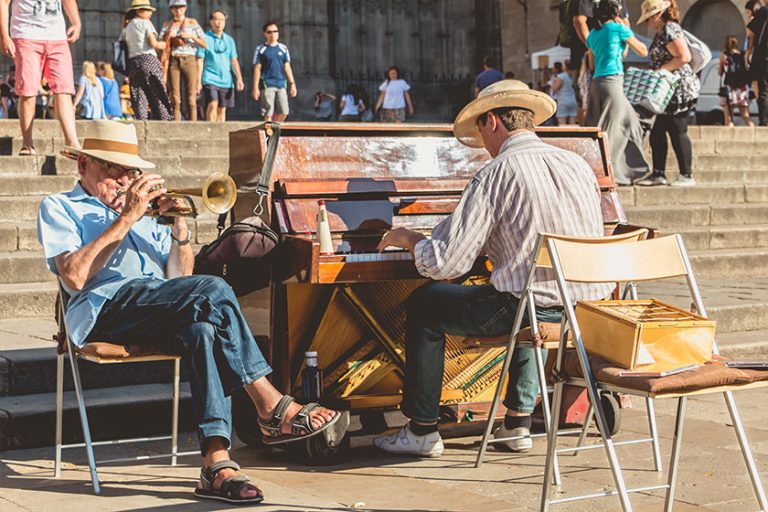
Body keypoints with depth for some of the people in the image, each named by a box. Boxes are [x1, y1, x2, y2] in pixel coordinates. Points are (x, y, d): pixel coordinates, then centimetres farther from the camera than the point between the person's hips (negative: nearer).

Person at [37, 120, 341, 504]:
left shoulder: (145, 211, 33)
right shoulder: (59, 208, 15)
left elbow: (179, 279, 21)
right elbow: (74, 277, -7)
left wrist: (179, 229, 5)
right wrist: (127, 218, -6)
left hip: (158, 319, 5)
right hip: (107, 307, -5)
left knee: (203, 329, -32)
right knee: (213, 290, -29)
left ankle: (216, 463, -40)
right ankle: (272, 408, -26)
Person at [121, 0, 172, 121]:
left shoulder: (127, 27, 18)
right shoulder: (145, 23, 0)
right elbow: (153, 43, -10)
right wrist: (165, 44, 5)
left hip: (132, 63, 6)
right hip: (148, 60, -6)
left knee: (139, 97, 3)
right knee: (157, 95, -3)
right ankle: (163, 120, -8)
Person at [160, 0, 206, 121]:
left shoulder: (192, 23, 7)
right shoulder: (167, 24, 11)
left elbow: (204, 44, 3)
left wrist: (191, 36, -12)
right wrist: (168, 35, -14)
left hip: (189, 61, -1)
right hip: (173, 62, 1)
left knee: (191, 99, -8)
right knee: (175, 99, -6)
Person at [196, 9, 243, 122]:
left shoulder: (229, 40, 14)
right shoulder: (205, 38, 1)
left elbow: (234, 61, 13)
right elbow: (200, 61, -2)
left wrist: (239, 78, 1)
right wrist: (198, 81, -8)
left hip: (226, 80, 5)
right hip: (210, 79, -5)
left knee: (222, 109, 6)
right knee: (212, 105, -19)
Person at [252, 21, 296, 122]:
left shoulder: (283, 49, 12)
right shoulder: (260, 49, 2)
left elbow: (287, 67, 14)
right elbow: (257, 69, 1)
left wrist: (292, 84, 8)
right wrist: (255, 88, -4)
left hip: (281, 84, 3)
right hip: (267, 85, -3)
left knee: (283, 112, -1)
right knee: (268, 113, -5)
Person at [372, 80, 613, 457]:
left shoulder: (497, 174, -10)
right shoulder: (579, 165, 10)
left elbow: (445, 263, -12)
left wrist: (408, 238, 9)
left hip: (533, 307, -7)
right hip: (592, 310, 7)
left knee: (424, 305, 13)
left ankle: (422, 430, 19)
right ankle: (519, 419, 35)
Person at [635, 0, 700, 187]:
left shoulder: (670, 30, -14)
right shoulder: (660, 32, 17)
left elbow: (684, 57, -22)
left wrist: (660, 70, -19)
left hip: (679, 89, -10)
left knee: (678, 132, -6)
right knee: (657, 132, 10)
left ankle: (686, 176, 1)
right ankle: (658, 174, 15)